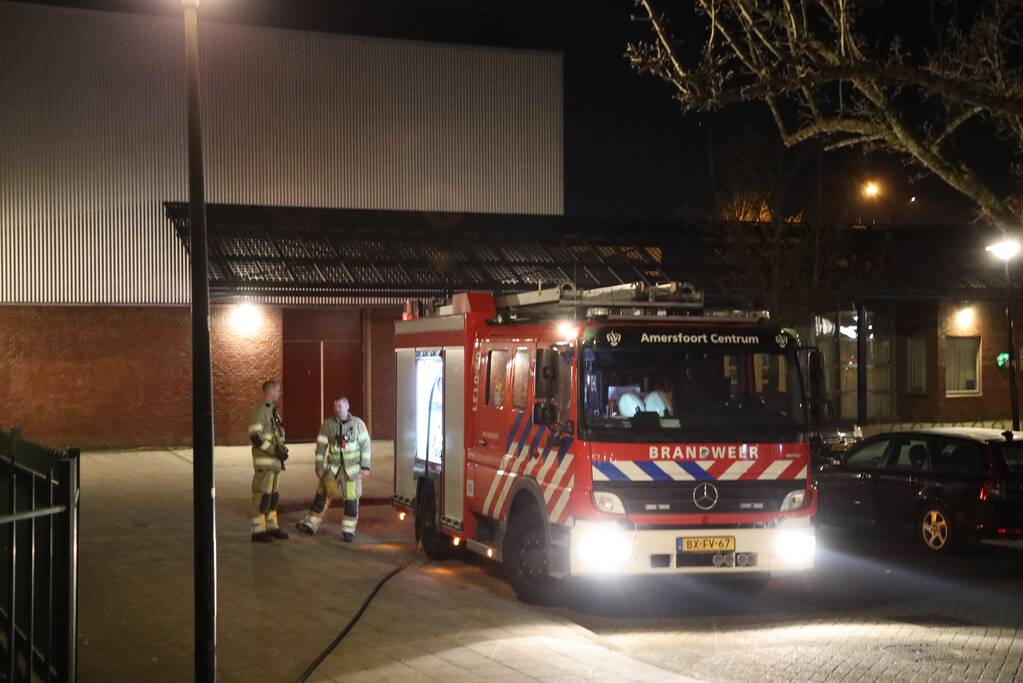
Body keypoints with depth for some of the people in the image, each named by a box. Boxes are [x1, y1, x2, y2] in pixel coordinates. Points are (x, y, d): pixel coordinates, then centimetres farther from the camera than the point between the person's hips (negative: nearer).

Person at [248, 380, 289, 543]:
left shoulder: (273, 411, 15)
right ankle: (258, 531, -4)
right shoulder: (259, 411, -15)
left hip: (274, 460, 9)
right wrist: (274, 451, -21)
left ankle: (271, 527, 20)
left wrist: (282, 448, 4)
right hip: (264, 460, -9)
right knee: (262, 495, -7)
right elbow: (255, 436, -21)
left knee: (273, 495, 13)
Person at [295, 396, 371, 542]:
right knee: (322, 496, 0)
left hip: (352, 468, -1)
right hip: (333, 468, 1)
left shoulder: (357, 423, -5)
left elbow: (365, 444, -4)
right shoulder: (328, 424, -3)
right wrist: (318, 467, -1)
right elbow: (321, 446, 1)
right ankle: (311, 525, 8)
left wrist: (365, 466, -8)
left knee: (351, 499, -1)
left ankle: (348, 531, 9)